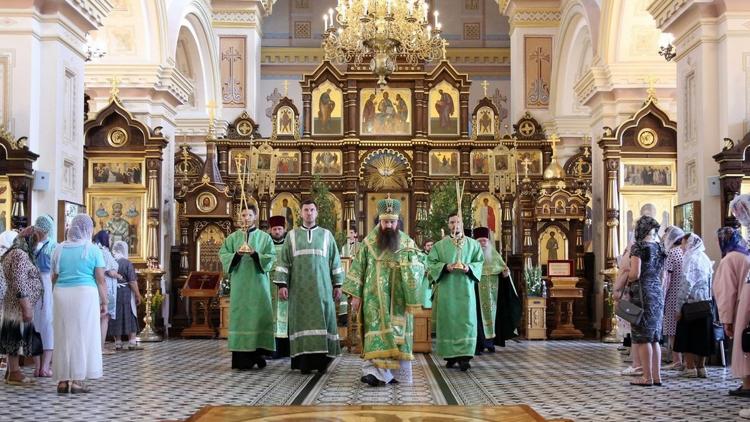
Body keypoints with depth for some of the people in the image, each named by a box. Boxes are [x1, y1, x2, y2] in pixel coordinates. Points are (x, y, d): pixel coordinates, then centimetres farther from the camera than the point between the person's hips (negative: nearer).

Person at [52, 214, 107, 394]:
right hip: (85, 294, -3)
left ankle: (63, 380, 11)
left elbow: (54, 277, 10)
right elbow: (101, 279, -4)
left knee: (63, 337, 9)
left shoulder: (59, 249, 8)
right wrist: (104, 302, 2)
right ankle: (77, 380, 3)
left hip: (61, 295, 4)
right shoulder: (92, 250, -2)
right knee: (82, 336, 3)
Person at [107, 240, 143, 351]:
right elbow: (132, 281, -13)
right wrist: (138, 295, -7)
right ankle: (132, 343, 4)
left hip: (113, 294, 4)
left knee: (116, 318, 10)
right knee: (130, 317, 4)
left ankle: (118, 343, 14)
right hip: (126, 294, -4)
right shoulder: (127, 263, -11)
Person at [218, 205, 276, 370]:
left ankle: (257, 354, 0)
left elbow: (271, 257, 0)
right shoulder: (233, 237, 10)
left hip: (258, 282, 0)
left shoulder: (264, 237, 7)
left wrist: (255, 254, -17)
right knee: (240, 315, -3)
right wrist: (236, 254, -15)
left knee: (259, 314, -5)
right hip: (239, 283, 1)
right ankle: (241, 357, -3)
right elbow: (222, 254, 4)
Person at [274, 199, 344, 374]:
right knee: (302, 321, -2)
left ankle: (322, 360, 1)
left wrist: (338, 285, 2)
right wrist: (282, 284, -5)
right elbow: (283, 261, 5)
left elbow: (335, 261, 9)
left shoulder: (326, 235, 9)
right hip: (299, 287, 0)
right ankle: (304, 362, -2)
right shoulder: (292, 235, 8)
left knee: (322, 320, -3)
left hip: (321, 287, 0)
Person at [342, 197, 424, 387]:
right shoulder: (368, 242, 2)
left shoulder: (407, 242, 3)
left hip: (398, 299, 1)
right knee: (377, 332, -9)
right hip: (375, 298, -1)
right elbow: (358, 268, 2)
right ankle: (376, 372, -15)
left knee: (397, 333, 4)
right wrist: (356, 295, -2)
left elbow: (419, 269, 3)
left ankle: (395, 372, 12)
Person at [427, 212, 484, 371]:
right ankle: (451, 355, 8)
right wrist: (445, 267, -16)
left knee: (466, 320, -8)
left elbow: (480, 262, 7)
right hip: (447, 289, 0)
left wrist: (469, 267, -13)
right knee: (448, 320, 1)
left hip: (465, 288, 0)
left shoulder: (472, 244, 7)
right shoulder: (440, 245, 5)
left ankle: (464, 356, -11)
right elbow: (431, 263, 1)